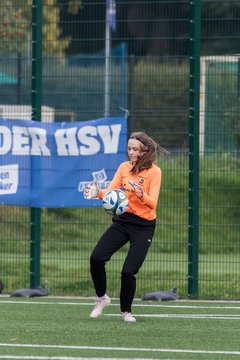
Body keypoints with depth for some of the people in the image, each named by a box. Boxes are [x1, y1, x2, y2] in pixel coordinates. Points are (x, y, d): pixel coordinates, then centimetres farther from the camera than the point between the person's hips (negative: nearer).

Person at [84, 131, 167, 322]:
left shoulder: (154, 171, -8)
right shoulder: (124, 167, 5)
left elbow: (152, 203, -17)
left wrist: (140, 194, -36)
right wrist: (98, 193, -25)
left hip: (144, 226, -4)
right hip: (122, 220, 4)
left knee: (129, 271, -10)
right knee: (97, 258, -12)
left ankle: (126, 311, 15)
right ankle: (102, 298, 11)